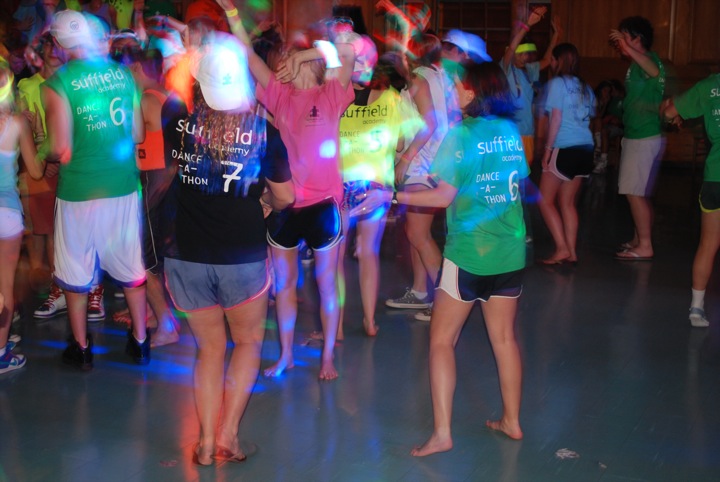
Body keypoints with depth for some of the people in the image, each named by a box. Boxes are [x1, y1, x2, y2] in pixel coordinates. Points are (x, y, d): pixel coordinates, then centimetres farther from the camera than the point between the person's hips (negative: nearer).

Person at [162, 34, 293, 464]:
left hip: (186, 258, 2)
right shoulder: (263, 131, -10)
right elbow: (285, 197, 1)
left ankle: (207, 443, 20)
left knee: (210, 347, 20)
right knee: (248, 343, 21)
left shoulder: (180, 122, -7)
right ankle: (228, 435, 14)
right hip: (243, 259, -2)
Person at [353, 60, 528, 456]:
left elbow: (445, 196, -17)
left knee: (441, 339, 3)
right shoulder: (511, 132, 6)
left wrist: (390, 196, -12)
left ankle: (442, 433, 0)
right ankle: (511, 421, 26)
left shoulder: (462, 133, -12)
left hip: (468, 252, -6)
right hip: (510, 252, 6)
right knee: (504, 337, 16)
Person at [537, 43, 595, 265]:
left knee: (545, 200, 2)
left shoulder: (557, 83, -4)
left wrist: (548, 149, -8)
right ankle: (571, 251, 8)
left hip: (565, 149, -7)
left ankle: (562, 248, -4)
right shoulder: (585, 87, 16)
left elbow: (556, 118, -10)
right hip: (585, 148, 7)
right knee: (567, 202, 11)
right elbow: (588, 118, 15)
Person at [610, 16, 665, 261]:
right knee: (640, 193, 16)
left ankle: (645, 247, -4)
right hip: (636, 136, 10)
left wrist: (626, 47, -52)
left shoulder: (649, 59, -16)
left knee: (635, 193, -8)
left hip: (645, 138, -10)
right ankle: (638, 239, 25)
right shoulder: (636, 64, 15)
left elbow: (655, 71, -44)